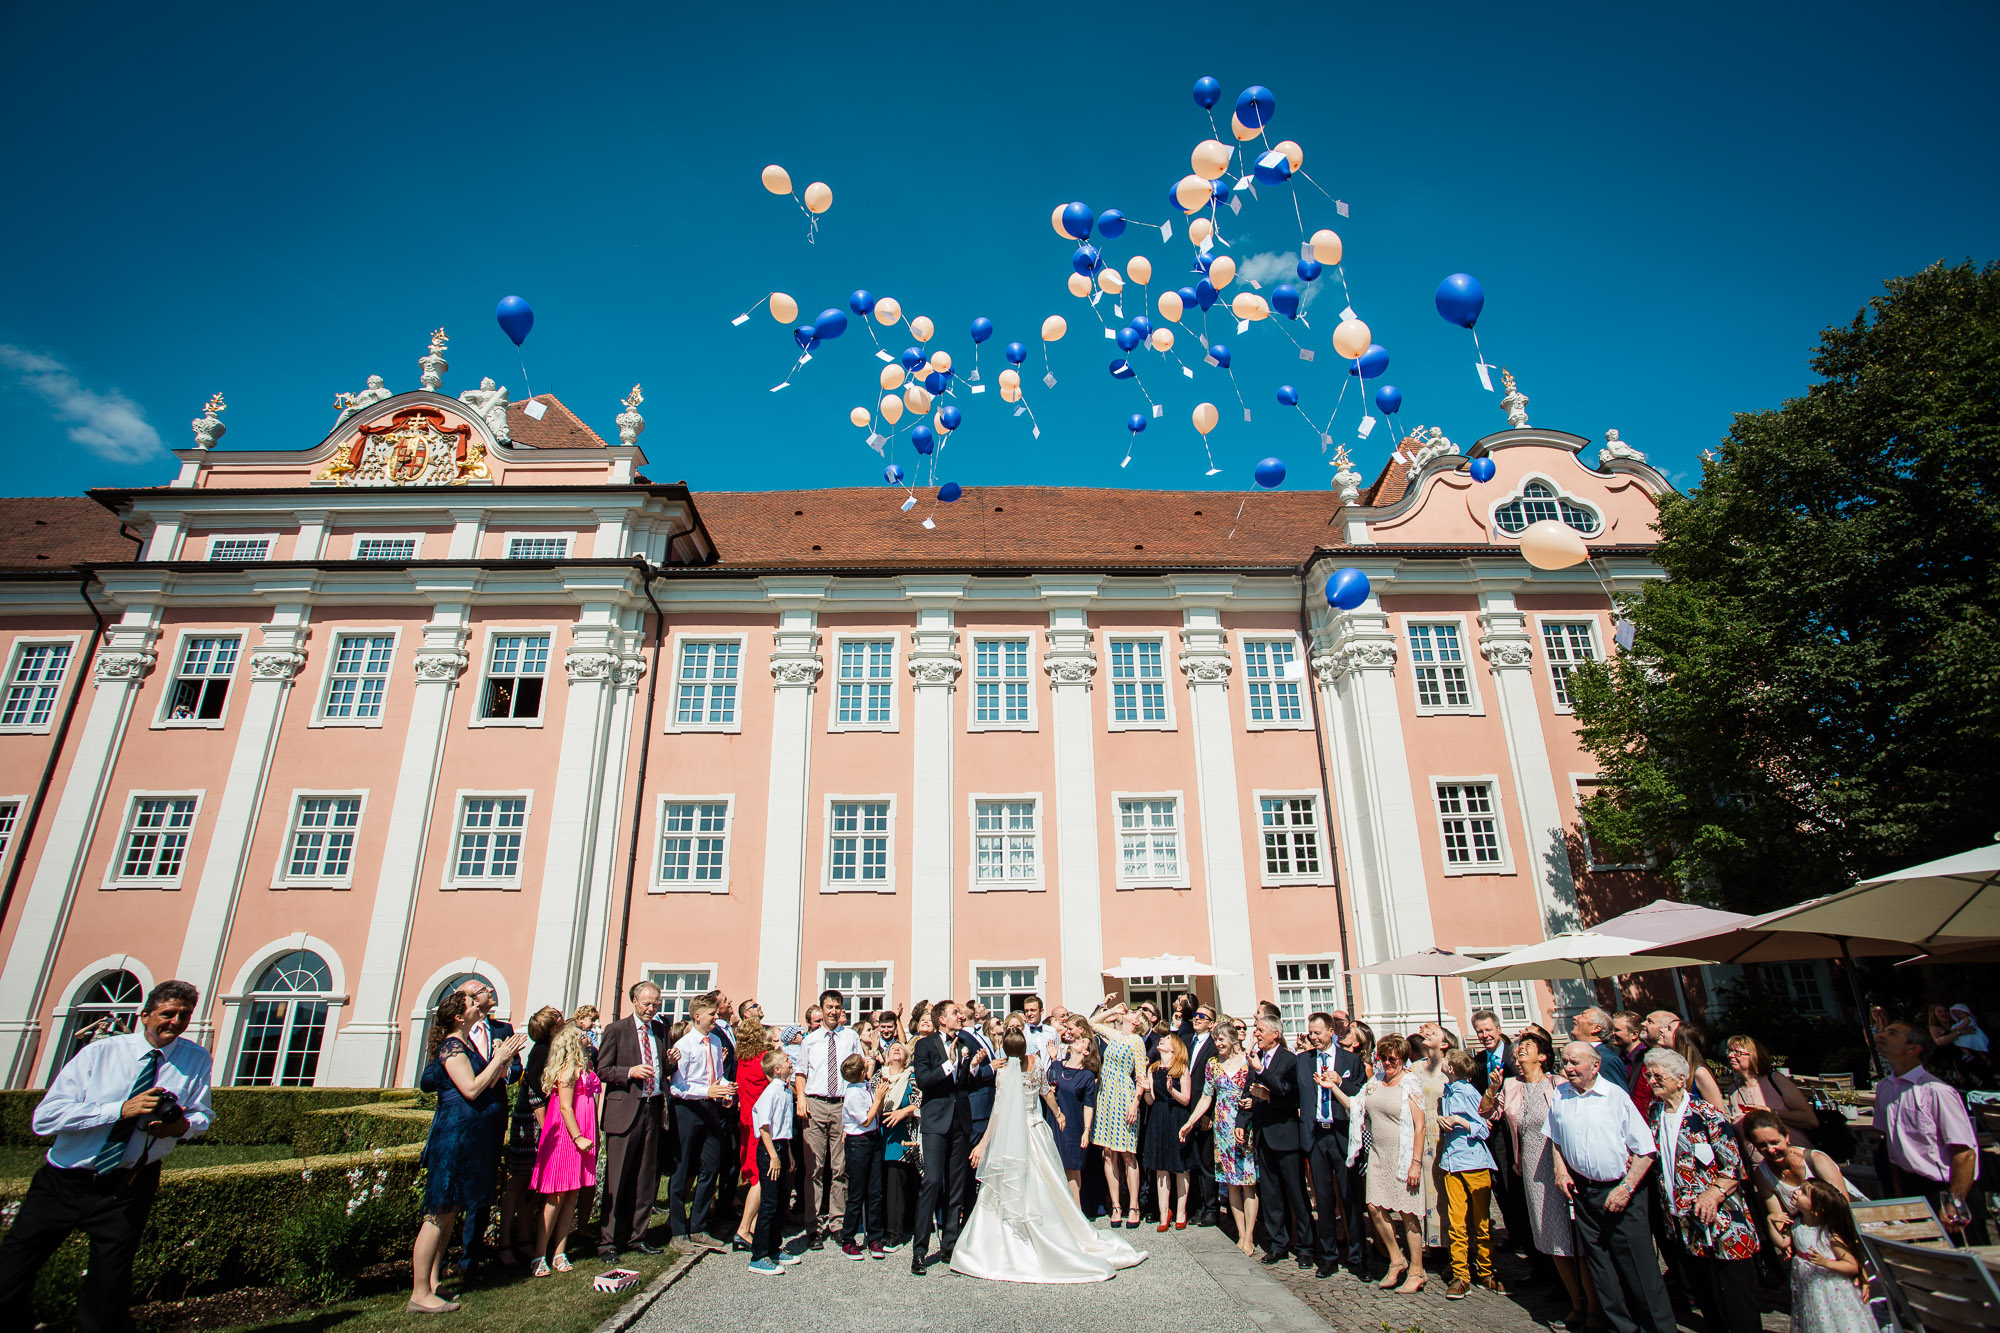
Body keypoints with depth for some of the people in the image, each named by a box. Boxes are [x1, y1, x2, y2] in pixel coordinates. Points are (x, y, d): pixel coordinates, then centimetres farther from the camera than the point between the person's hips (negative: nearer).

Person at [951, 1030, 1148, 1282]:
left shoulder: (1004, 1071, -17)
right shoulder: (1035, 1063, -4)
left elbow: (998, 1111, -17)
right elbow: (1046, 1092, 11)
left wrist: (983, 1143, -12)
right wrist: (1058, 1113, 30)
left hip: (1012, 1137, -5)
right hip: (1036, 1129, 5)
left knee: (1012, 1195, 3)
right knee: (1046, 1190, 16)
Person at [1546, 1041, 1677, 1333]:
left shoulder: (1616, 1096, -11)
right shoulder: (1559, 1095, 3)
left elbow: (1646, 1150, -9)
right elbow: (1555, 1138, 19)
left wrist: (1626, 1189, -14)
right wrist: (1560, 1169, 5)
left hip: (1621, 1192, -4)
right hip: (1583, 1191, 4)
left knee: (1639, 1268, -1)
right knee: (1600, 1266, 12)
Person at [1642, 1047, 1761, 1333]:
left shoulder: (1705, 1114, -12)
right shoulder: (1654, 1113, 6)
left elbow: (1734, 1165, -11)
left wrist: (1714, 1193, -22)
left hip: (1719, 1222, -6)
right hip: (1681, 1222, 6)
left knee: (1738, 1309, 3)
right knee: (1704, 1301, 15)